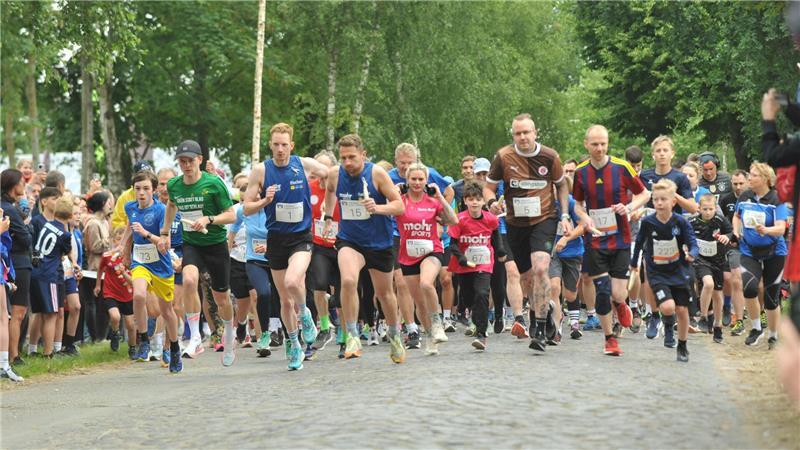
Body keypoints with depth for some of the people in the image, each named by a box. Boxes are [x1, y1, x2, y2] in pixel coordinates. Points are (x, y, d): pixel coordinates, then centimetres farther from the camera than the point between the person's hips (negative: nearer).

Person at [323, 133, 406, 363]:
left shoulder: (377, 173, -16)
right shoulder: (335, 174, -7)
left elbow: (400, 206, -15)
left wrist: (377, 208, -32)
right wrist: (329, 217, 21)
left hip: (379, 243, -1)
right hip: (349, 240, 1)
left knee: (384, 292, 15)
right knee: (348, 280, -28)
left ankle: (394, 335, 41)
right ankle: (352, 336, -18)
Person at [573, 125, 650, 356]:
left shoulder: (621, 167, -7)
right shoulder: (580, 172, 0)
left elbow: (644, 194, 4)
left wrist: (629, 207, -14)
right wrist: (585, 218, -8)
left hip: (620, 241, -1)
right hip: (595, 241, 1)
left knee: (617, 295, -6)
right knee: (601, 292, -3)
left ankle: (620, 305, 33)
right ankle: (610, 339, 15)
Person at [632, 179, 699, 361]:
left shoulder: (681, 222, -13)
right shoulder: (647, 222, -10)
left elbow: (693, 245, -13)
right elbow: (640, 242, 8)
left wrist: (691, 254, -36)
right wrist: (634, 263, 20)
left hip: (678, 271, 1)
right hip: (657, 273, -1)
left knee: (682, 310, 6)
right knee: (668, 307, -22)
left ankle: (682, 347, 26)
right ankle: (668, 326, 13)